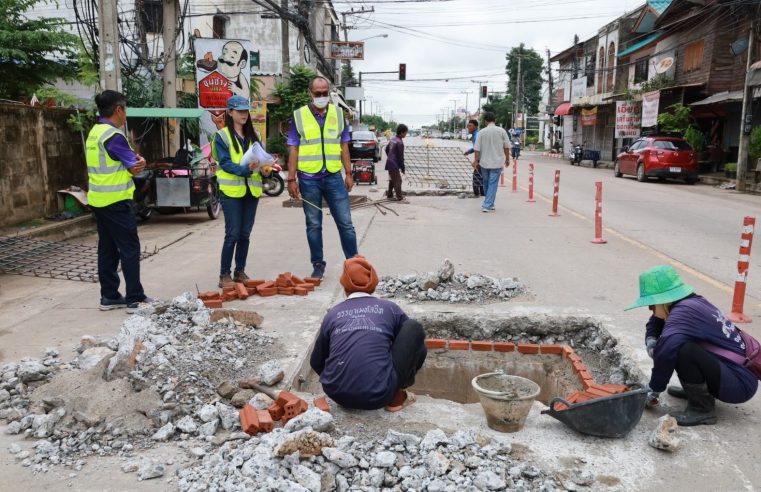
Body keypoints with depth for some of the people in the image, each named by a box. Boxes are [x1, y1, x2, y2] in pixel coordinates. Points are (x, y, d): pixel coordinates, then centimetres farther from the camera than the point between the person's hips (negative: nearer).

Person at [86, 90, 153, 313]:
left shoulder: (94, 133, 13)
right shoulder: (113, 136, -16)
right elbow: (135, 166, -13)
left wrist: (135, 160, -4)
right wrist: (139, 161, 7)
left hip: (98, 200, 9)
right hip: (116, 201, -9)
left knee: (108, 249, 12)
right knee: (130, 248, -3)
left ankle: (109, 296, 17)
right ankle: (135, 299, -1)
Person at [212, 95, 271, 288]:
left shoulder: (253, 135, 14)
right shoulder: (222, 136, -2)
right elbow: (225, 163, -11)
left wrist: (264, 168, -11)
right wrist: (245, 169, -26)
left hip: (251, 190, 5)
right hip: (231, 191, -5)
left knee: (245, 234, 10)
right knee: (232, 234, -5)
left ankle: (240, 272, 20)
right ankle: (224, 275, 4)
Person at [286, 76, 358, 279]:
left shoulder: (338, 114, 6)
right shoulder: (299, 116, 0)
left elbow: (344, 146, 10)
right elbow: (293, 150, 0)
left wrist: (349, 173, 5)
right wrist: (291, 179, -5)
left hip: (334, 177, 1)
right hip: (309, 179, -1)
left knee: (345, 222, 3)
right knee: (313, 225, 8)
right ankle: (318, 265, 20)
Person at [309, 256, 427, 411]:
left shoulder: (332, 314, 12)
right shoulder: (389, 308, 9)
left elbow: (316, 362, 22)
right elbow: (413, 339, 23)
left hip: (337, 394, 3)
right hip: (378, 396, -3)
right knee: (414, 329, 12)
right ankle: (396, 396, 11)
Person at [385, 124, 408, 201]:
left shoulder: (392, 138, 6)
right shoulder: (400, 142, -20)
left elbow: (387, 149, 19)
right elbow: (401, 157, -16)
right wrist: (402, 168, -9)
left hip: (389, 162, 9)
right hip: (394, 164, -9)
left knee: (392, 179, 21)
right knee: (398, 181, -5)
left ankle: (389, 194, 30)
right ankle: (399, 197, -4)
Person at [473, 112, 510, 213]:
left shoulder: (482, 132, -4)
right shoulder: (501, 131, -4)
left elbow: (477, 148, -5)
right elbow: (506, 147, 3)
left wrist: (476, 160, 5)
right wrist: (507, 159, 15)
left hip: (484, 162, 1)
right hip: (497, 162, -1)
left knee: (486, 183, 17)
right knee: (493, 184, 0)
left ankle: (488, 203, 29)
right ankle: (487, 205, -6)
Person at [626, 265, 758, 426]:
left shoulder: (684, 312, -23)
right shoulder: (692, 302, 3)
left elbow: (667, 346, -38)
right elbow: (656, 321, 19)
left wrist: (654, 390, -25)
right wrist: (651, 340, -2)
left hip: (741, 384, -9)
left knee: (683, 350, -30)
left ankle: (702, 409, -11)